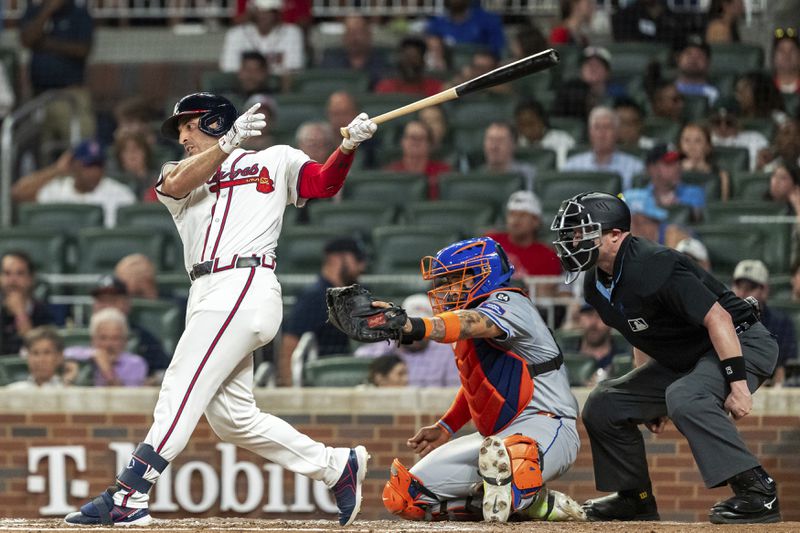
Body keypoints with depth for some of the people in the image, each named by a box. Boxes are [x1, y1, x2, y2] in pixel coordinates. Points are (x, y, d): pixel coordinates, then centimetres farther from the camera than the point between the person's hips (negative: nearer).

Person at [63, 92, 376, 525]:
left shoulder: (274, 161, 15)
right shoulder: (176, 176, 23)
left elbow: (326, 183, 4)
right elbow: (177, 184, 0)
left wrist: (348, 146, -15)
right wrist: (229, 143, -13)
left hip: (243, 289, -7)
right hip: (207, 297, 7)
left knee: (180, 392, -15)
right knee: (231, 417, 5)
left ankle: (127, 497, -20)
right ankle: (337, 467, 15)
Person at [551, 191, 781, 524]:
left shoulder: (653, 267, -28)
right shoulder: (596, 284, 1)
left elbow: (718, 318, -30)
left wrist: (738, 384, -33)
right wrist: (648, 400, 18)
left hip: (741, 344, -10)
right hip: (680, 359, 10)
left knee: (684, 397, -37)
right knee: (604, 404, 6)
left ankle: (757, 493, -34)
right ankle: (635, 499, 17)